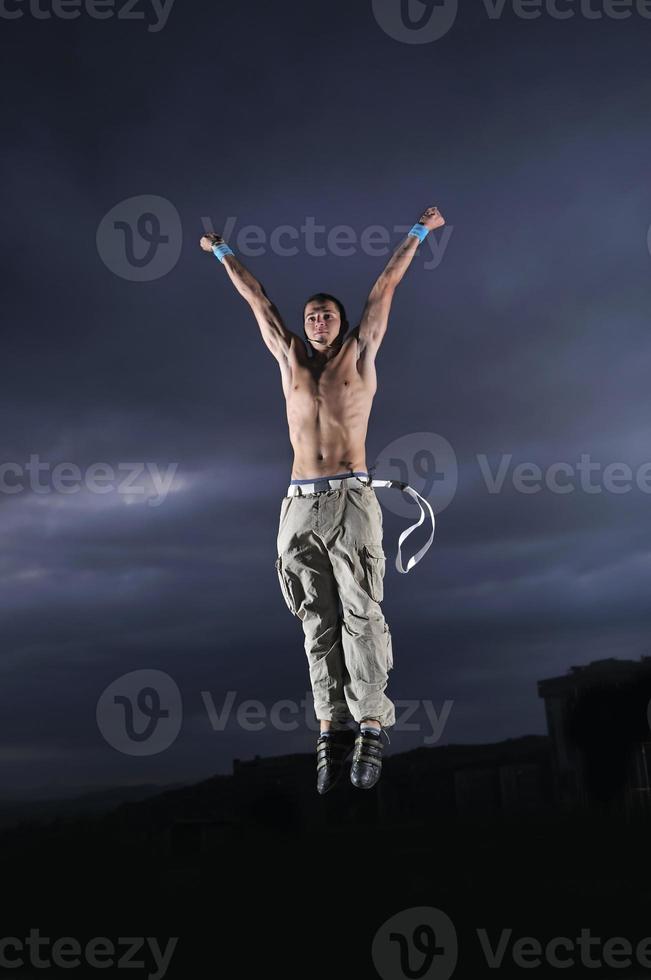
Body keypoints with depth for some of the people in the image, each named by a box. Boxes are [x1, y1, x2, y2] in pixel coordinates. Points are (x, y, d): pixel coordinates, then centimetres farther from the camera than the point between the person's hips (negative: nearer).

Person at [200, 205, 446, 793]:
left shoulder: (359, 354, 12)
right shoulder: (290, 358, 17)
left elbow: (385, 287, 17)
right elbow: (257, 299, 26)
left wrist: (419, 233, 21)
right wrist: (222, 251, 37)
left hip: (350, 499, -3)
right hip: (300, 504, 3)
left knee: (360, 615, -7)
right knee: (318, 622, 1)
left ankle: (372, 726, -5)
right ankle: (332, 729, 3)